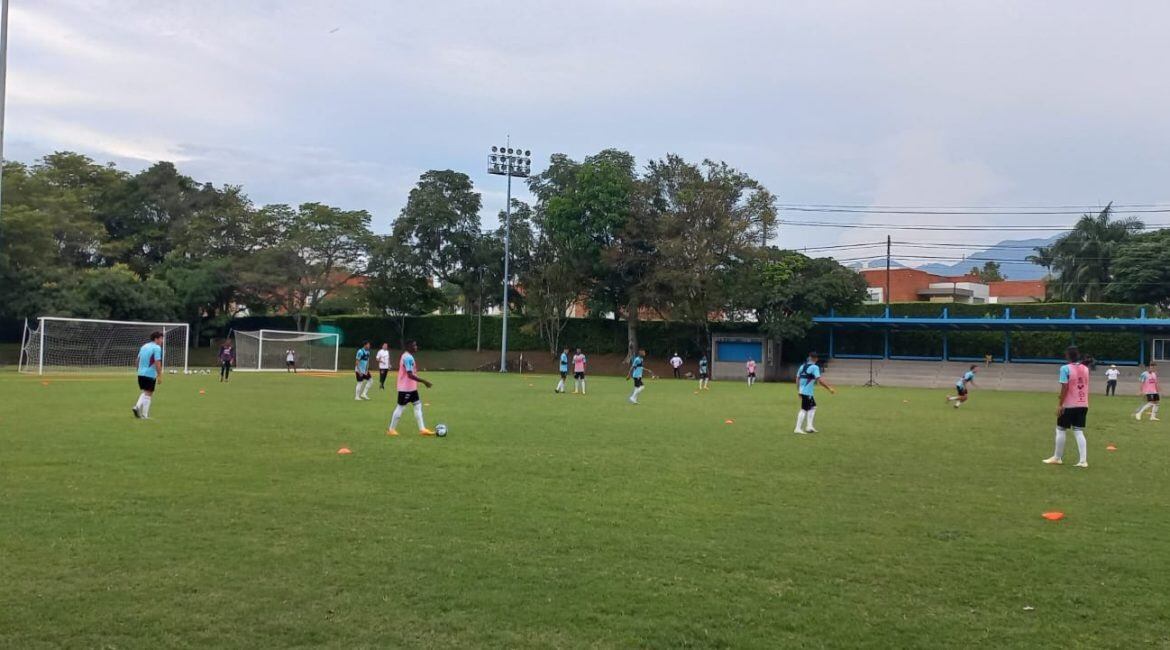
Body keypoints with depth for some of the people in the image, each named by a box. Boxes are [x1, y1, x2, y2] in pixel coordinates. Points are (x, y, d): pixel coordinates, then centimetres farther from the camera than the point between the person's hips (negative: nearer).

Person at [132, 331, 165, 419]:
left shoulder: (144, 346, 14)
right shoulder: (157, 348, -11)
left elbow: (138, 360, 18)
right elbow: (157, 363, -18)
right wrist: (160, 376, -15)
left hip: (141, 373, 7)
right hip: (150, 374, -7)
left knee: (144, 392, 21)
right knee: (148, 394, 2)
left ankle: (137, 406, 2)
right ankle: (144, 415, 4)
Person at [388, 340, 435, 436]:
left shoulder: (407, 356, 11)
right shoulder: (408, 357, -21)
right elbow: (410, 375, -27)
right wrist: (424, 381, -25)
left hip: (411, 387, 10)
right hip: (406, 388, -10)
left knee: (418, 405, 8)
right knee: (401, 407, 0)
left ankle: (422, 429, 8)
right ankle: (391, 430, 11)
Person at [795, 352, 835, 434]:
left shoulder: (802, 366, 12)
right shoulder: (815, 367, -11)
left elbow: (797, 379, 15)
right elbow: (819, 380, -19)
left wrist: (798, 390, 24)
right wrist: (829, 388, -14)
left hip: (802, 391, 8)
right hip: (808, 392, -8)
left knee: (813, 407, 19)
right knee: (804, 410, -3)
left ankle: (809, 426, 15)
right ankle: (798, 428, -1)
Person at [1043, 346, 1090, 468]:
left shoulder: (1065, 368, -12)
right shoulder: (1085, 369, 7)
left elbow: (1065, 388, -17)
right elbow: (1086, 387, 13)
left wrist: (1060, 404, -14)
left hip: (1069, 405, -5)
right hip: (1083, 405, 5)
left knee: (1061, 430, 8)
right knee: (1079, 432, 8)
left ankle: (1057, 458, 17)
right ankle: (1083, 460, 0)